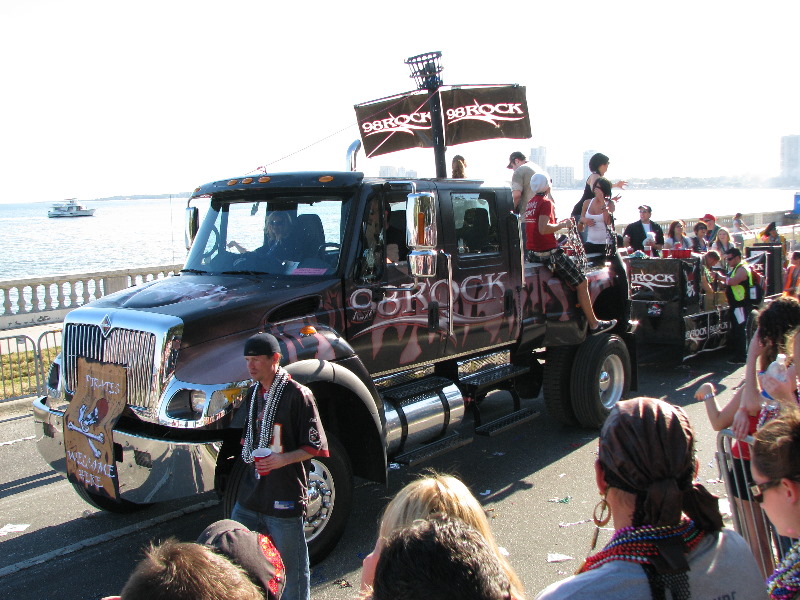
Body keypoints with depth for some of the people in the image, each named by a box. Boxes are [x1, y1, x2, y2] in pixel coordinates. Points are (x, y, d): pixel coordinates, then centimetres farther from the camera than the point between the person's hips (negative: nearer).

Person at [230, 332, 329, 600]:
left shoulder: (297, 394, -13)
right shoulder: (254, 393, 10)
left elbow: (315, 447, -13)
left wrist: (283, 459, -25)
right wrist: (248, 451, 6)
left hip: (284, 497, -7)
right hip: (251, 495, 7)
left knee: (291, 567, 5)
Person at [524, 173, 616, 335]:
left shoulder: (532, 202, 14)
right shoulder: (546, 202, -14)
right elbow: (543, 229, -27)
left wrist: (559, 223, 19)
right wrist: (562, 225, -13)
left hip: (532, 251, 10)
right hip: (548, 253, -10)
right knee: (582, 283, -1)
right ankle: (594, 324, 2)